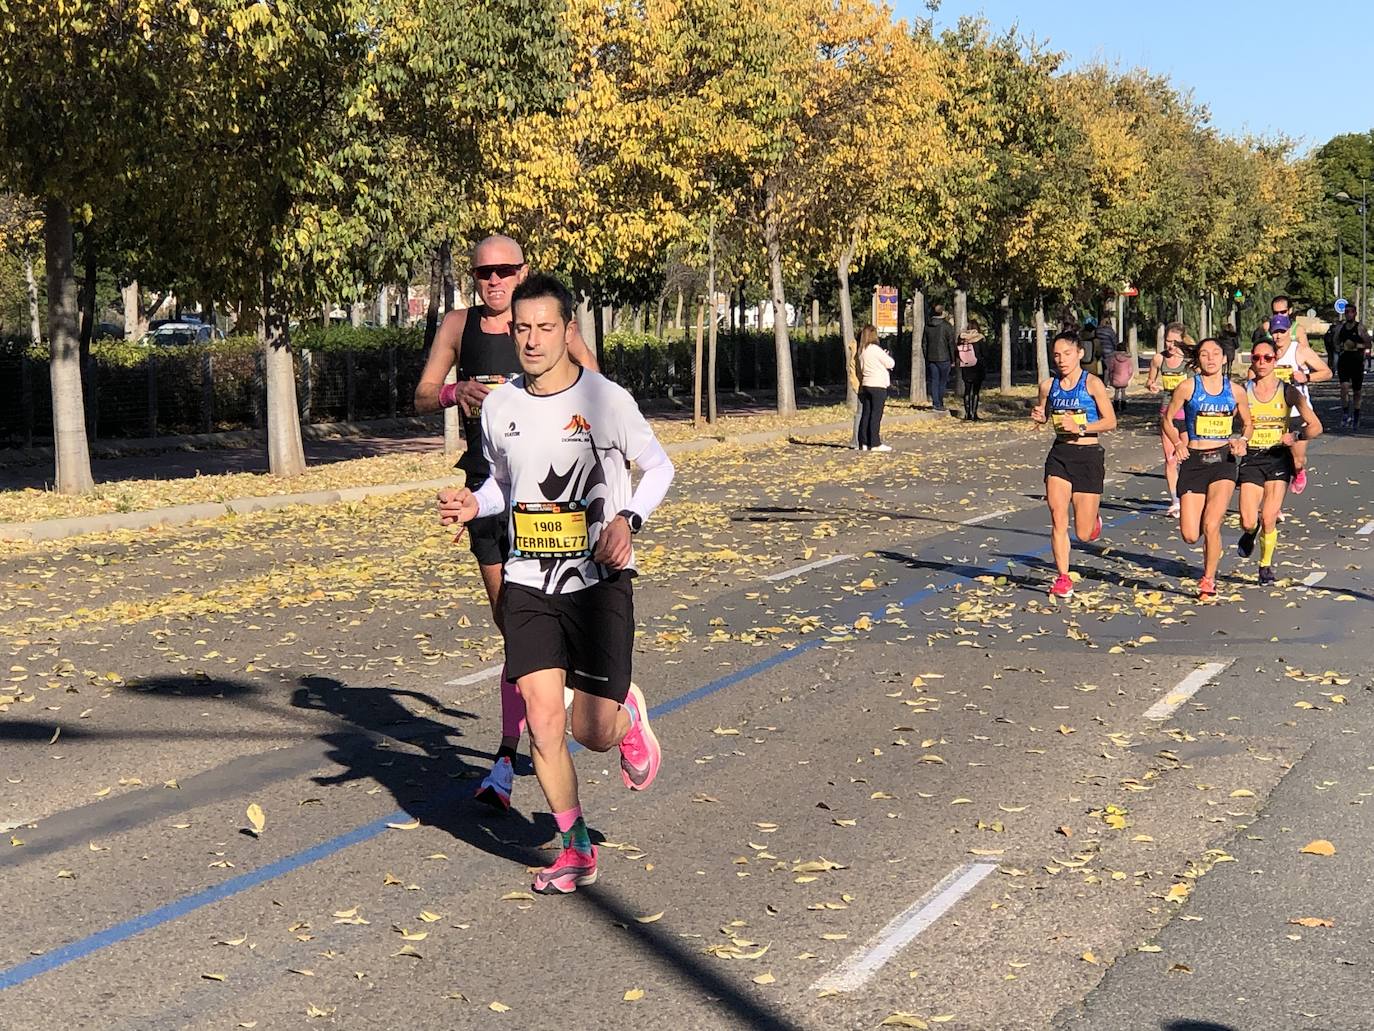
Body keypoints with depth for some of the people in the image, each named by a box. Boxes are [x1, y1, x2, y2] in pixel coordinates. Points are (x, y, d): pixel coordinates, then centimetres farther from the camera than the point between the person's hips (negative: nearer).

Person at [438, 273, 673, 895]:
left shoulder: (606, 400, -10)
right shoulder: (499, 406, 2)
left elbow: (659, 466, 2)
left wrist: (626, 519, -15)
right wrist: (473, 506, -3)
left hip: (598, 581, -3)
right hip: (528, 583, 3)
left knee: (591, 731, -5)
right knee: (543, 722, -6)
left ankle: (629, 716, 33)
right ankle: (576, 849, 12)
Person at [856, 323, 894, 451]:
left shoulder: (861, 351, 8)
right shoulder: (875, 349, -14)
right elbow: (890, 364, -7)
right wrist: (887, 356, 13)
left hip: (866, 385, 7)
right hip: (878, 386, -7)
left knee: (865, 414, 8)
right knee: (876, 414, -5)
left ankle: (864, 443, 10)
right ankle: (875, 444, -5)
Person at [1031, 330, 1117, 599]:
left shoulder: (1092, 383, -8)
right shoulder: (1049, 385, 4)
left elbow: (1110, 421, -10)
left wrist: (1080, 428, -22)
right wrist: (1038, 417, -3)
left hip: (1088, 456, -3)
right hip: (1059, 455, 3)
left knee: (1084, 534, 1)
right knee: (1058, 520, -10)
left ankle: (1093, 515, 38)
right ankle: (1063, 578, 2)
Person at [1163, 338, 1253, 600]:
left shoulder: (1235, 391, 5)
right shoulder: (1187, 387, -1)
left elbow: (1248, 423, 19)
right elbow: (1168, 420, 8)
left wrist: (1242, 441, -2)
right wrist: (1177, 443, -9)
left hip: (1223, 460, 0)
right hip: (1194, 461, 0)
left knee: (1211, 526, -15)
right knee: (1190, 535, -7)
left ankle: (1209, 579, 6)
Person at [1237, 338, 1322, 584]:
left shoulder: (1288, 392, -2)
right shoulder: (1242, 392, 0)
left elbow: (1315, 426, 0)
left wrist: (1295, 436, -19)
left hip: (1279, 457, -1)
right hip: (1251, 459, 1)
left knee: (1269, 519, -8)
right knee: (1248, 522, -10)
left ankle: (1266, 564, 18)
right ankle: (1250, 532, 30)